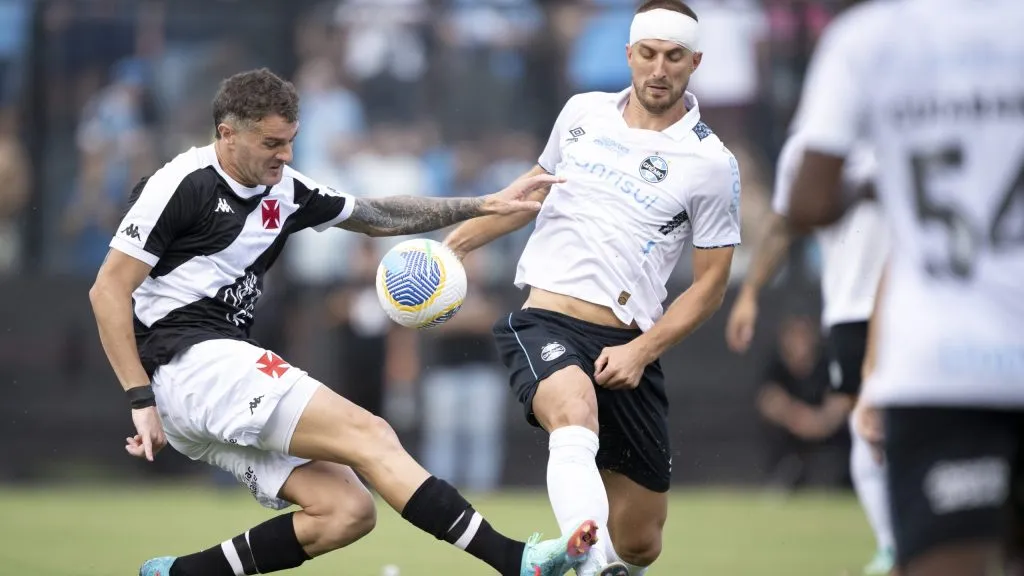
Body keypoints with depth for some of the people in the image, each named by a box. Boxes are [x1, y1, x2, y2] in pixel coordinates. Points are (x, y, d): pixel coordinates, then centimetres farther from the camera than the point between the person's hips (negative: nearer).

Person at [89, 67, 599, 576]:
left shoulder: (282, 190, 15)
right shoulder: (185, 185, -8)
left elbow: (377, 216, 27)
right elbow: (108, 290, -10)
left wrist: (485, 206, 20)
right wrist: (142, 401, -16)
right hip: (190, 360, -9)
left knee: (347, 512, -3)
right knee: (369, 435, -18)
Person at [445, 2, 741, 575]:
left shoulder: (712, 162, 0)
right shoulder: (584, 113, 9)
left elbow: (711, 283, 3)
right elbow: (537, 186, 28)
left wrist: (641, 352, -9)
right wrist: (454, 241, 25)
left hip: (627, 348, 0)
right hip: (545, 325, 0)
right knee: (575, 420, -37)